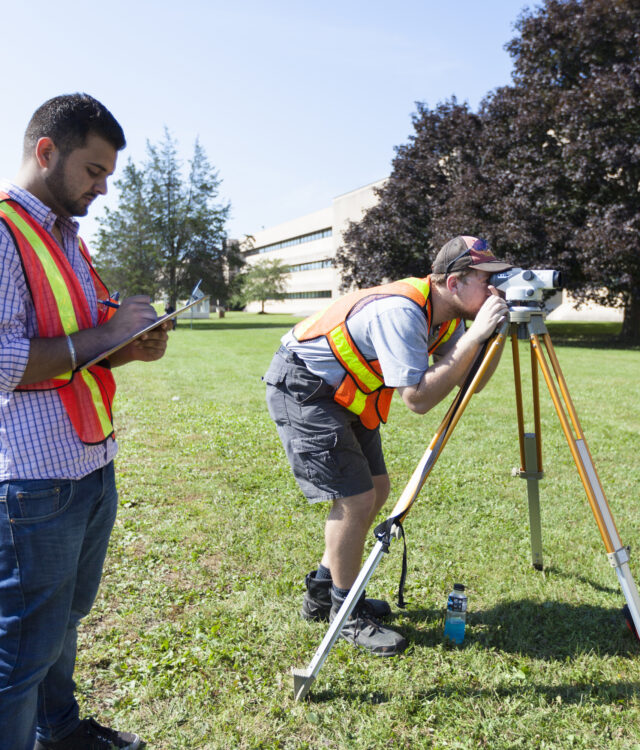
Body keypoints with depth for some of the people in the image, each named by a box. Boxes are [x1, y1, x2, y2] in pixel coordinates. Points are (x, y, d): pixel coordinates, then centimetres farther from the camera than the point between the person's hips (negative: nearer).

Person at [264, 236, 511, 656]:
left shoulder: (446, 316, -2)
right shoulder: (401, 311, -30)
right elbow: (418, 398, -37)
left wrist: (497, 331, -15)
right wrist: (475, 336, -35)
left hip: (345, 394, 10)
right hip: (301, 388, -10)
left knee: (376, 489, 11)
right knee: (356, 499, -12)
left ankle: (323, 589, 27)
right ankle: (345, 612, 9)